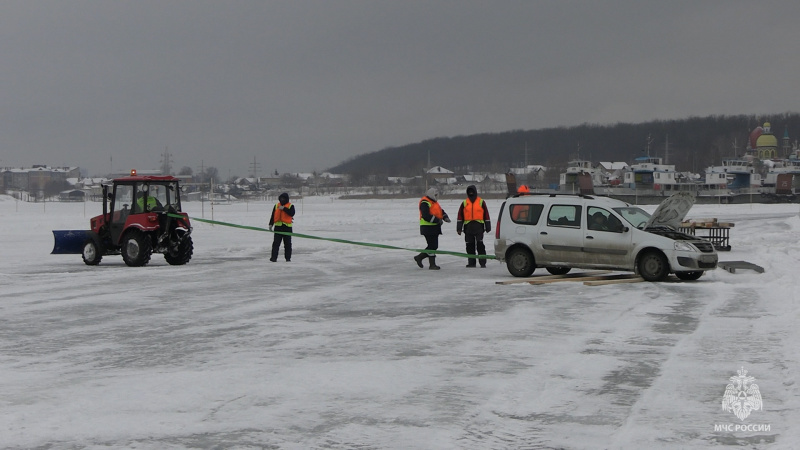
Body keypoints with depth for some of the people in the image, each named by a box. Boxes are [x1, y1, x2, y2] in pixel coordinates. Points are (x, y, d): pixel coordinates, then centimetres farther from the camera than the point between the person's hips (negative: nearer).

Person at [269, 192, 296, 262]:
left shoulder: (290, 206, 2)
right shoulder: (276, 206, 13)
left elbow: (292, 213, -17)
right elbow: (273, 216, 16)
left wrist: (284, 208, -21)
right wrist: (271, 224, 9)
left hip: (287, 227, -2)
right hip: (278, 227, 2)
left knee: (287, 243, 4)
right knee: (276, 243, -3)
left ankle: (288, 257, 11)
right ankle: (274, 257, -3)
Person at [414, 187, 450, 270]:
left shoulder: (434, 202, 19)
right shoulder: (425, 203, -14)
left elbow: (441, 211, 21)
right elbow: (426, 216, -25)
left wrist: (445, 217, 0)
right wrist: (437, 220, -25)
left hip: (435, 227, 10)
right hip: (428, 228, -10)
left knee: (434, 246, 13)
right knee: (432, 246, -8)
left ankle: (419, 257, 24)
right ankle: (432, 264, -1)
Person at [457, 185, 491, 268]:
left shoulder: (481, 202, 6)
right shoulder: (464, 203, 11)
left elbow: (486, 215, 8)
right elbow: (460, 216, 12)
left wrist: (488, 227, 6)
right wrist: (459, 228, 7)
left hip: (479, 226, -3)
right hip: (468, 227, 3)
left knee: (480, 245, -8)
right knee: (470, 245, 5)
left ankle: (483, 262, -4)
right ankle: (471, 262, 12)